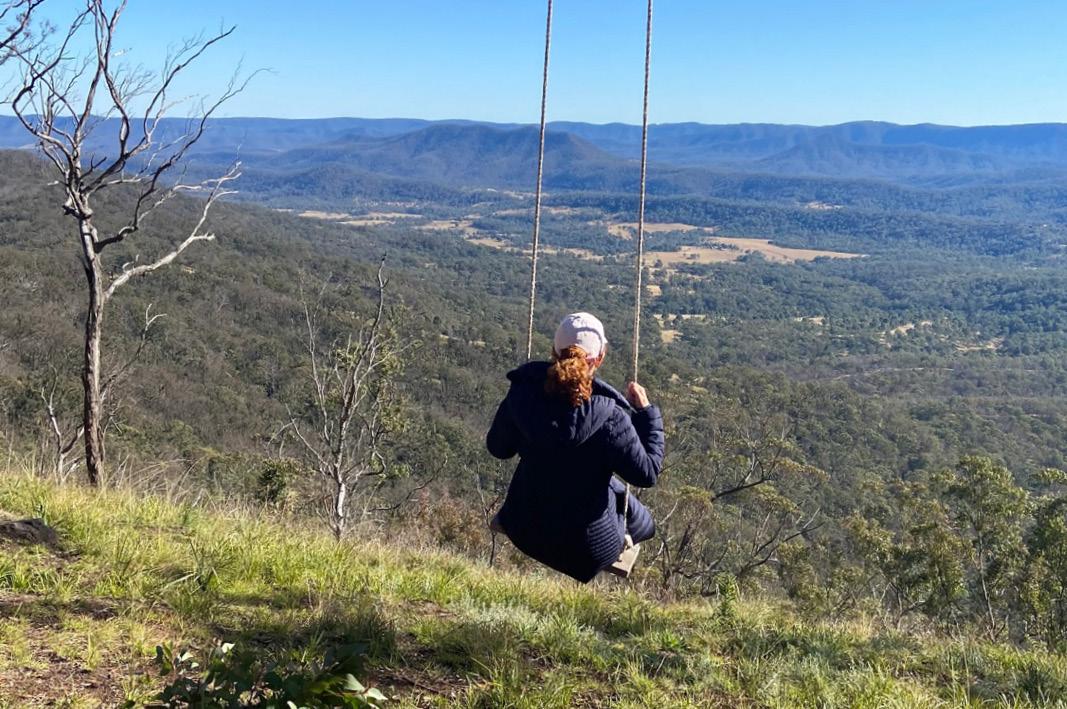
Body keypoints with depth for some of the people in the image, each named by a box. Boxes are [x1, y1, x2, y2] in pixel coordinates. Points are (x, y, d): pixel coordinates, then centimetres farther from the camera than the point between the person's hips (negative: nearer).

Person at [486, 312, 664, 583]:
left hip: (525, 531, 4)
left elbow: (498, 448, 0)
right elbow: (647, 474, -15)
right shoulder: (609, 416, -27)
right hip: (589, 549, -4)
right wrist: (646, 413, -7)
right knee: (640, 520, 28)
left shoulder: (523, 392, -15)